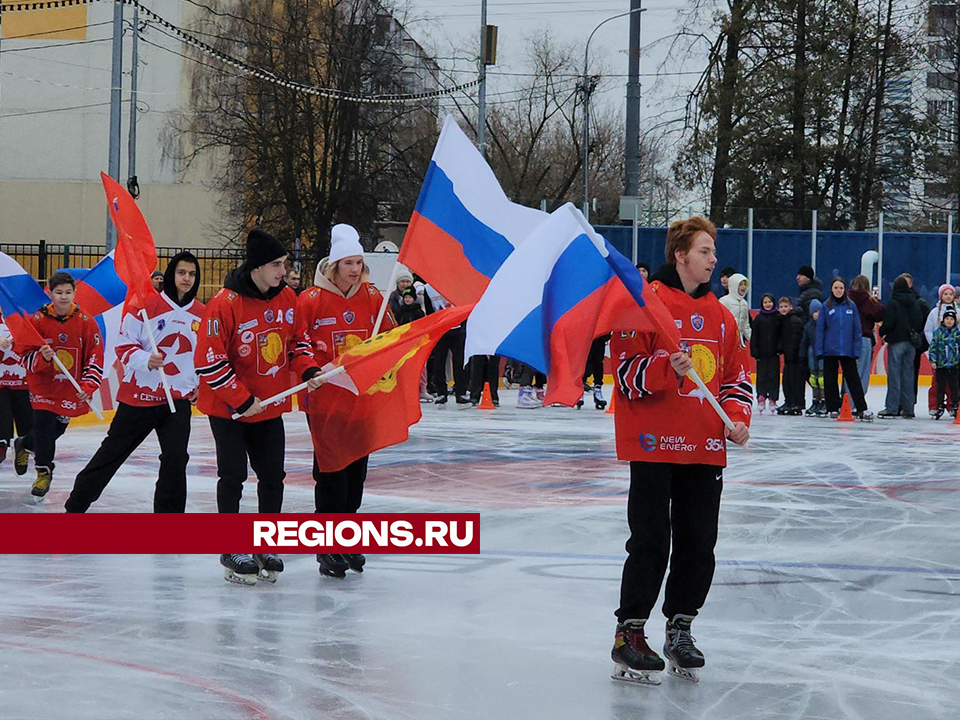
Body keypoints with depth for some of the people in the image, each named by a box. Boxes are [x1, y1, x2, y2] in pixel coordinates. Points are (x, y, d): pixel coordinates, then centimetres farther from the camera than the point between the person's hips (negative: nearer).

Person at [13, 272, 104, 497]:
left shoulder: (86, 323, -8)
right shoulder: (38, 320, -10)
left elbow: (95, 358, -5)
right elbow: (24, 354, -6)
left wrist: (88, 386, -16)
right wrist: (41, 358, -28)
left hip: (72, 389, 2)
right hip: (43, 385, -2)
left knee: (58, 427, 11)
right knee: (44, 425, -8)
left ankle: (25, 445, 42)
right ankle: (43, 472, 12)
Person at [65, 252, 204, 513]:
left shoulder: (202, 314, 5)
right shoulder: (145, 305, -8)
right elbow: (124, 346, -6)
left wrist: (201, 384, 7)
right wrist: (146, 360, -23)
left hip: (179, 399, 3)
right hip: (139, 395, -3)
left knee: (175, 458, -11)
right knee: (111, 454, 7)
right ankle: (74, 507, 21)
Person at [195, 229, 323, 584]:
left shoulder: (287, 298, -3)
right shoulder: (224, 304, -22)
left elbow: (295, 340, 13)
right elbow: (208, 361, -21)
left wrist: (308, 369, -7)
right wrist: (242, 400, -21)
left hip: (270, 405, 5)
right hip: (227, 407, -5)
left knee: (273, 476, 7)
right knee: (233, 475, -2)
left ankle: (268, 546, 19)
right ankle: (231, 552, 8)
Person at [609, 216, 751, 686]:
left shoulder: (720, 315, 14)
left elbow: (736, 374, 19)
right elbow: (627, 371, -11)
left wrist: (737, 415, 2)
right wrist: (668, 368, -27)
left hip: (705, 448, 6)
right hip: (654, 444, -6)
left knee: (699, 544, 8)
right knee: (651, 542, -4)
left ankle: (680, 630, 21)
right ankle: (629, 634, 5)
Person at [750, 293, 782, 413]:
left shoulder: (779, 317, 3)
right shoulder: (758, 318, 3)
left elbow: (782, 334, 4)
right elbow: (754, 336, 2)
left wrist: (780, 349, -5)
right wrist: (755, 351, -4)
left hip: (774, 353, 0)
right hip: (762, 353, 0)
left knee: (774, 375, 1)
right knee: (762, 375, -2)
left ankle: (772, 398, 5)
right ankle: (761, 397, 1)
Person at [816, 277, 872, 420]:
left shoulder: (851, 306, 2)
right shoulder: (826, 306, 1)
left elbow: (857, 329, 4)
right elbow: (820, 329, 3)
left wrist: (857, 349, -2)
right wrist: (819, 349, -3)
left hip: (847, 350, 0)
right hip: (830, 350, 0)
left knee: (853, 379, -2)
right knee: (830, 380, 6)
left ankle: (862, 409, -2)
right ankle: (833, 408, 15)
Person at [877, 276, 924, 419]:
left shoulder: (893, 303, -10)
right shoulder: (915, 303, 8)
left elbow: (889, 322, -14)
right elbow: (921, 322, 10)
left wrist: (882, 332, 3)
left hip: (896, 342, -5)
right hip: (911, 343, 5)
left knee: (894, 375, -3)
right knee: (908, 375, 8)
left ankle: (892, 408, -5)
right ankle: (908, 409, 9)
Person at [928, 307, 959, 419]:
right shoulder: (938, 332, -1)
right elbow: (933, 346, -1)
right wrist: (933, 360, -7)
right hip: (941, 364, -1)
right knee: (941, 387, 4)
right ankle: (940, 407, 13)